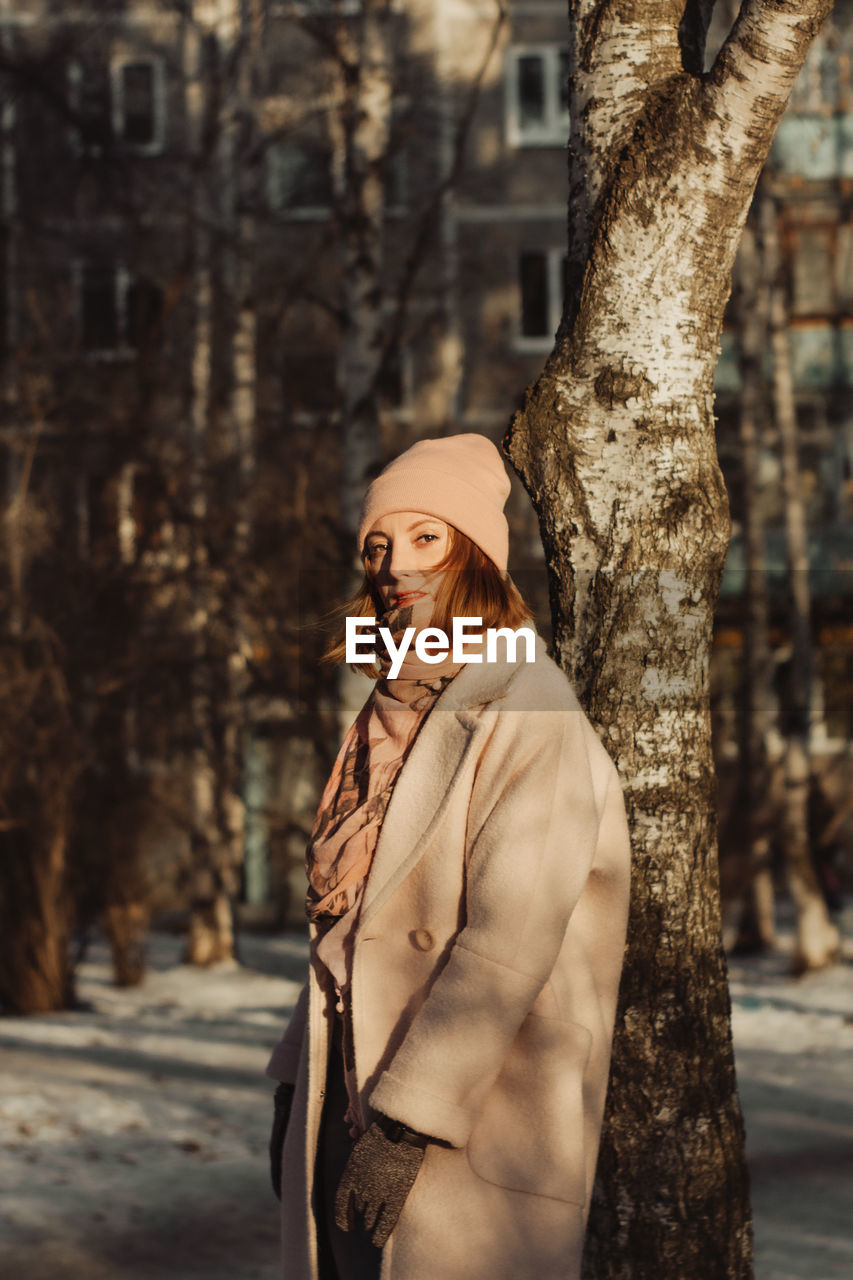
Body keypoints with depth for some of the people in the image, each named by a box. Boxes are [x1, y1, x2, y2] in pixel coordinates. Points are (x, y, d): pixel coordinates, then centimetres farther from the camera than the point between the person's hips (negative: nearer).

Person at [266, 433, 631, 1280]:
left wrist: (406, 1119, -22)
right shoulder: (390, 714, 13)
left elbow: (509, 941, -19)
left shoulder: (528, 713, -12)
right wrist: (295, 1082, 13)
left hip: (475, 1129, -7)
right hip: (346, 1099, 7)